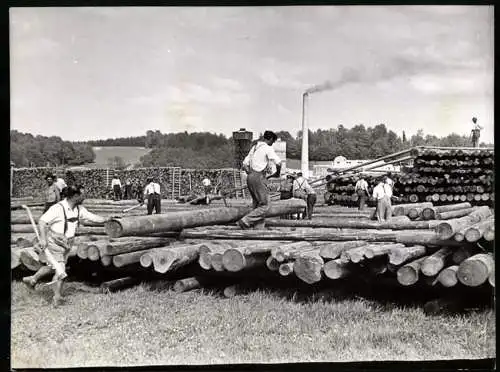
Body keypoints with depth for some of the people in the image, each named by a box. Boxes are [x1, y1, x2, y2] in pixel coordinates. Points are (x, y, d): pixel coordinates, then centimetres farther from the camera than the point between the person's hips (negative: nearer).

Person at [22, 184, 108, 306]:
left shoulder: (79, 209, 2)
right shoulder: (58, 208, -20)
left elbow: (92, 217, 5)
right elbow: (42, 221, -21)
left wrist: (107, 220, -4)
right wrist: (43, 238, -30)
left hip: (67, 245, 8)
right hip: (54, 243, -8)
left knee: (52, 267, 22)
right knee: (60, 271, -3)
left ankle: (32, 279, 43)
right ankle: (57, 297, 13)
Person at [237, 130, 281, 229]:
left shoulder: (254, 147, 18)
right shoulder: (268, 148, -7)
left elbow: (245, 164, 18)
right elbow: (278, 162, -15)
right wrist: (277, 173, 2)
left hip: (250, 177, 9)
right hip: (259, 178, -9)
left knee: (257, 205, 11)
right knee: (264, 205, -5)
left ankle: (258, 229, 9)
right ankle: (244, 222, -12)